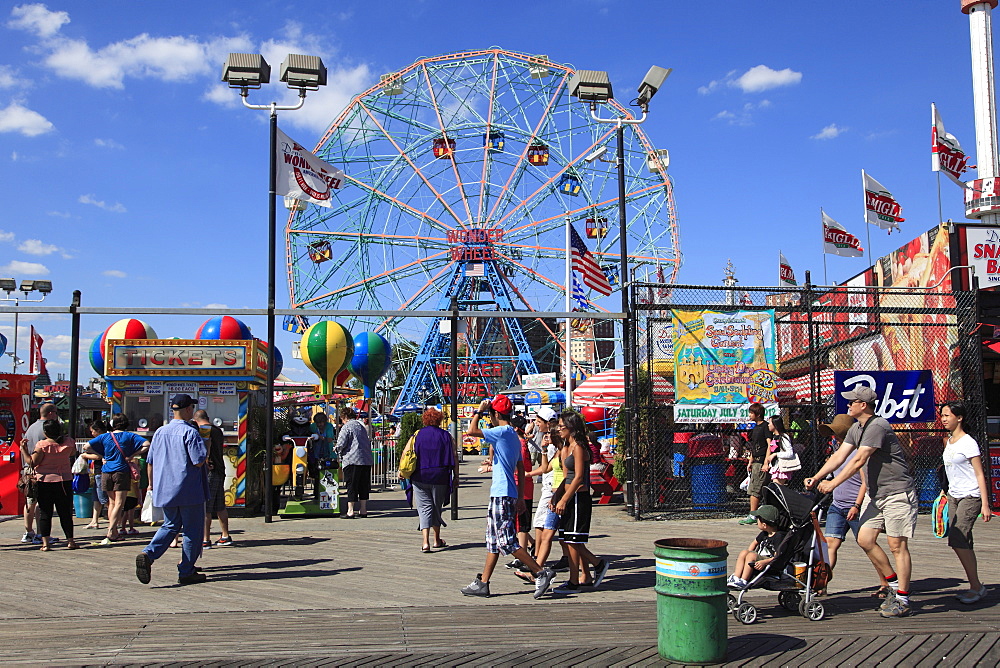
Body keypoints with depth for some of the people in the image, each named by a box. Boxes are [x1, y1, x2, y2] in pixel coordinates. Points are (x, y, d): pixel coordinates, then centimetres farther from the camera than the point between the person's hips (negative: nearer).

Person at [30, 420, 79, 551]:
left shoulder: (41, 445, -13)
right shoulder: (69, 442, -2)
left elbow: (33, 463, -10)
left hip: (44, 481, -2)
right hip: (64, 481, 2)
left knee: (44, 513, 5)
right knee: (65, 512, 10)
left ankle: (45, 543, 2)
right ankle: (70, 541, 12)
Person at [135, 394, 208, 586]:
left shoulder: (160, 432, 7)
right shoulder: (190, 433, -13)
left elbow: (150, 461, 13)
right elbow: (199, 461, -19)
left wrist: (151, 484, 25)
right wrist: (206, 454, 1)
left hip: (165, 489, 6)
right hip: (189, 491, -6)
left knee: (170, 526, 18)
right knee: (192, 529, 5)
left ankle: (148, 554, -5)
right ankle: (186, 572, 9)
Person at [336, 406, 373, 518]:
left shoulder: (346, 427, -5)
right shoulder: (361, 426, 18)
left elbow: (341, 444, -12)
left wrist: (337, 449, 10)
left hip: (352, 460, -7)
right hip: (367, 460, 7)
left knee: (352, 485, -4)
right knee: (364, 485, 10)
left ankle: (350, 511, -4)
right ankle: (363, 510, 14)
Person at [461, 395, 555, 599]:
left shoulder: (503, 432, -13)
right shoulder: (513, 435, 16)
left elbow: (472, 431, -22)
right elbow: (520, 469, 19)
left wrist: (479, 411, -6)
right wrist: (520, 497, 21)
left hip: (502, 495, -10)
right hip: (501, 494, 10)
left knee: (507, 541, -8)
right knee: (493, 540, 11)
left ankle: (541, 573, -5)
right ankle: (482, 583, 16)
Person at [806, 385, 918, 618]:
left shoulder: (877, 426, -19)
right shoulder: (857, 428, 11)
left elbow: (858, 460, -23)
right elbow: (839, 456, 9)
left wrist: (833, 483, -21)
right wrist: (816, 478, 1)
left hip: (897, 493, -9)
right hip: (876, 493, 9)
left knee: (897, 545, -4)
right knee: (865, 539, 4)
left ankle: (902, 600, 4)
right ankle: (894, 584, 20)